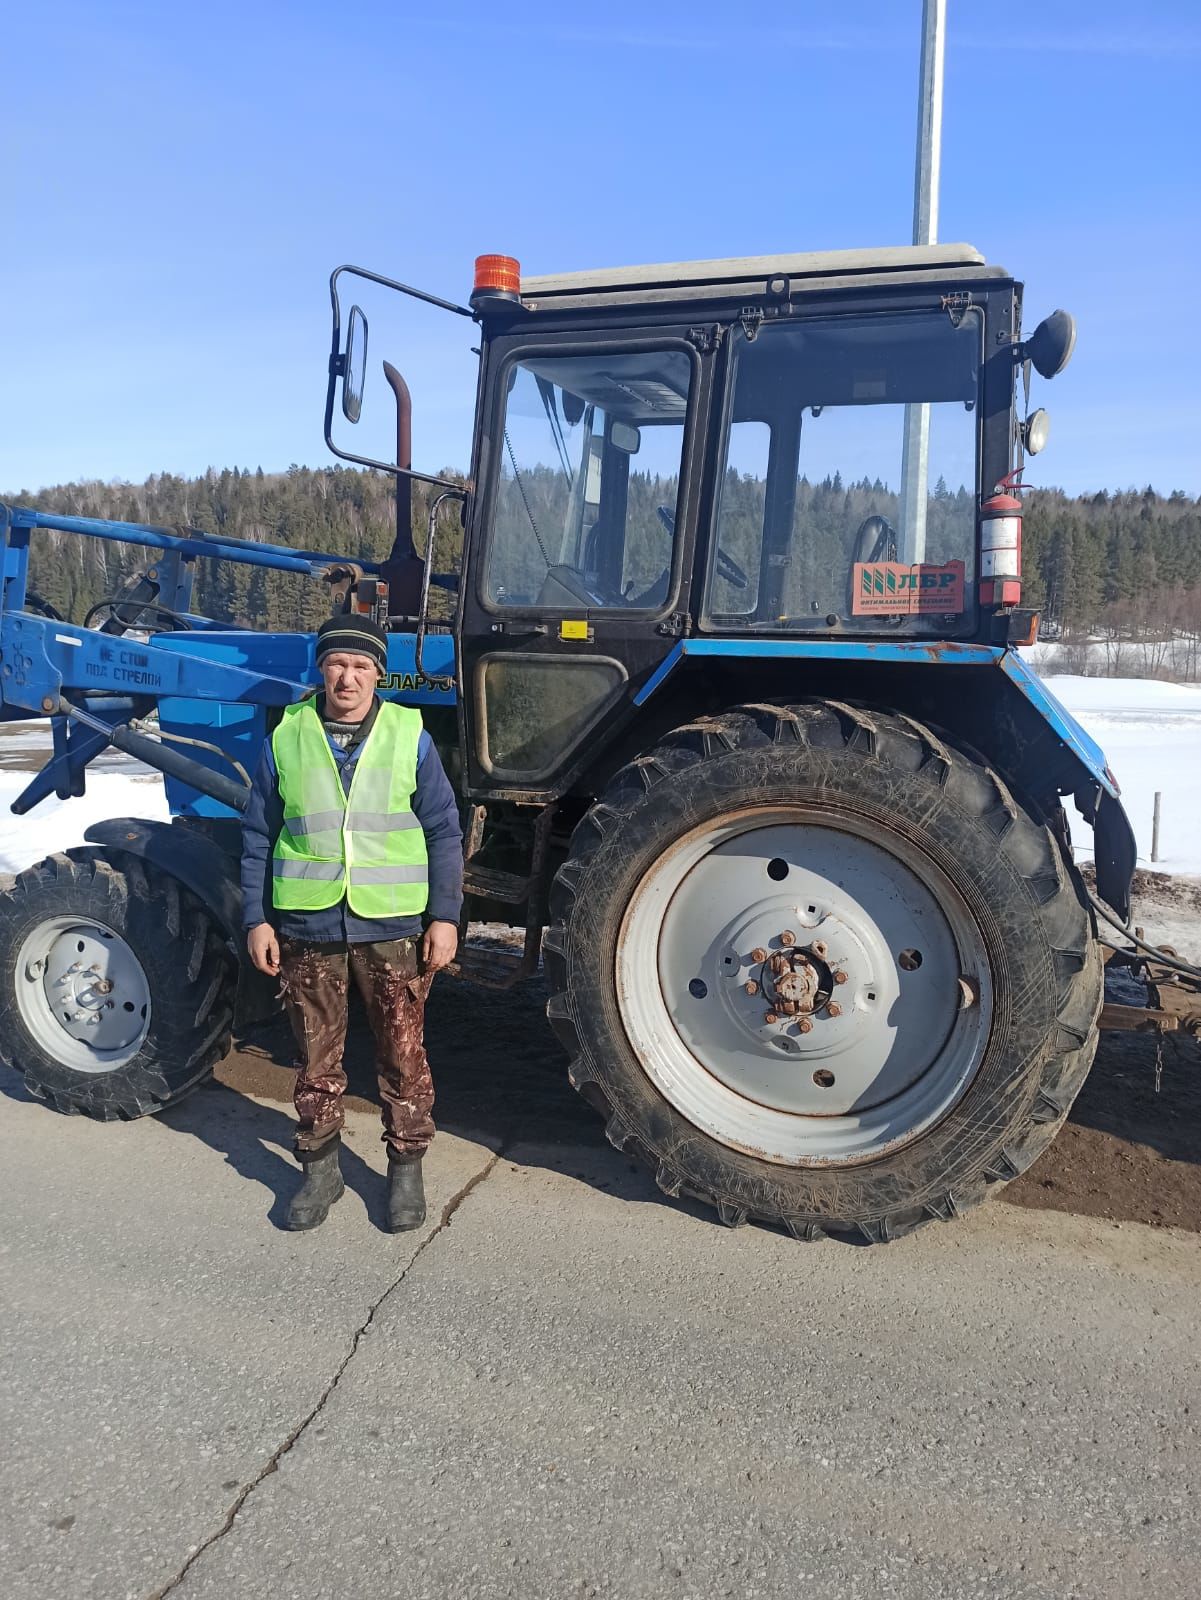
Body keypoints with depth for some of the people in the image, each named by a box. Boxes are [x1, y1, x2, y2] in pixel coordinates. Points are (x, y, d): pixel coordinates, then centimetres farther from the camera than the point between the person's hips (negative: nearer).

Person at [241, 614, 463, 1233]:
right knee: (317, 1058, 13)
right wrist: (257, 919, 3)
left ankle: (406, 1168, 24)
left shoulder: (408, 736, -1)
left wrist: (445, 915, -3)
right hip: (306, 927, 1)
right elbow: (258, 836, 6)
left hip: (392, 927, -1)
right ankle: (319, 1169, 29)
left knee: (402, 1054, 8)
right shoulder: (287, 737, 1)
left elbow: (443, 832, 1)